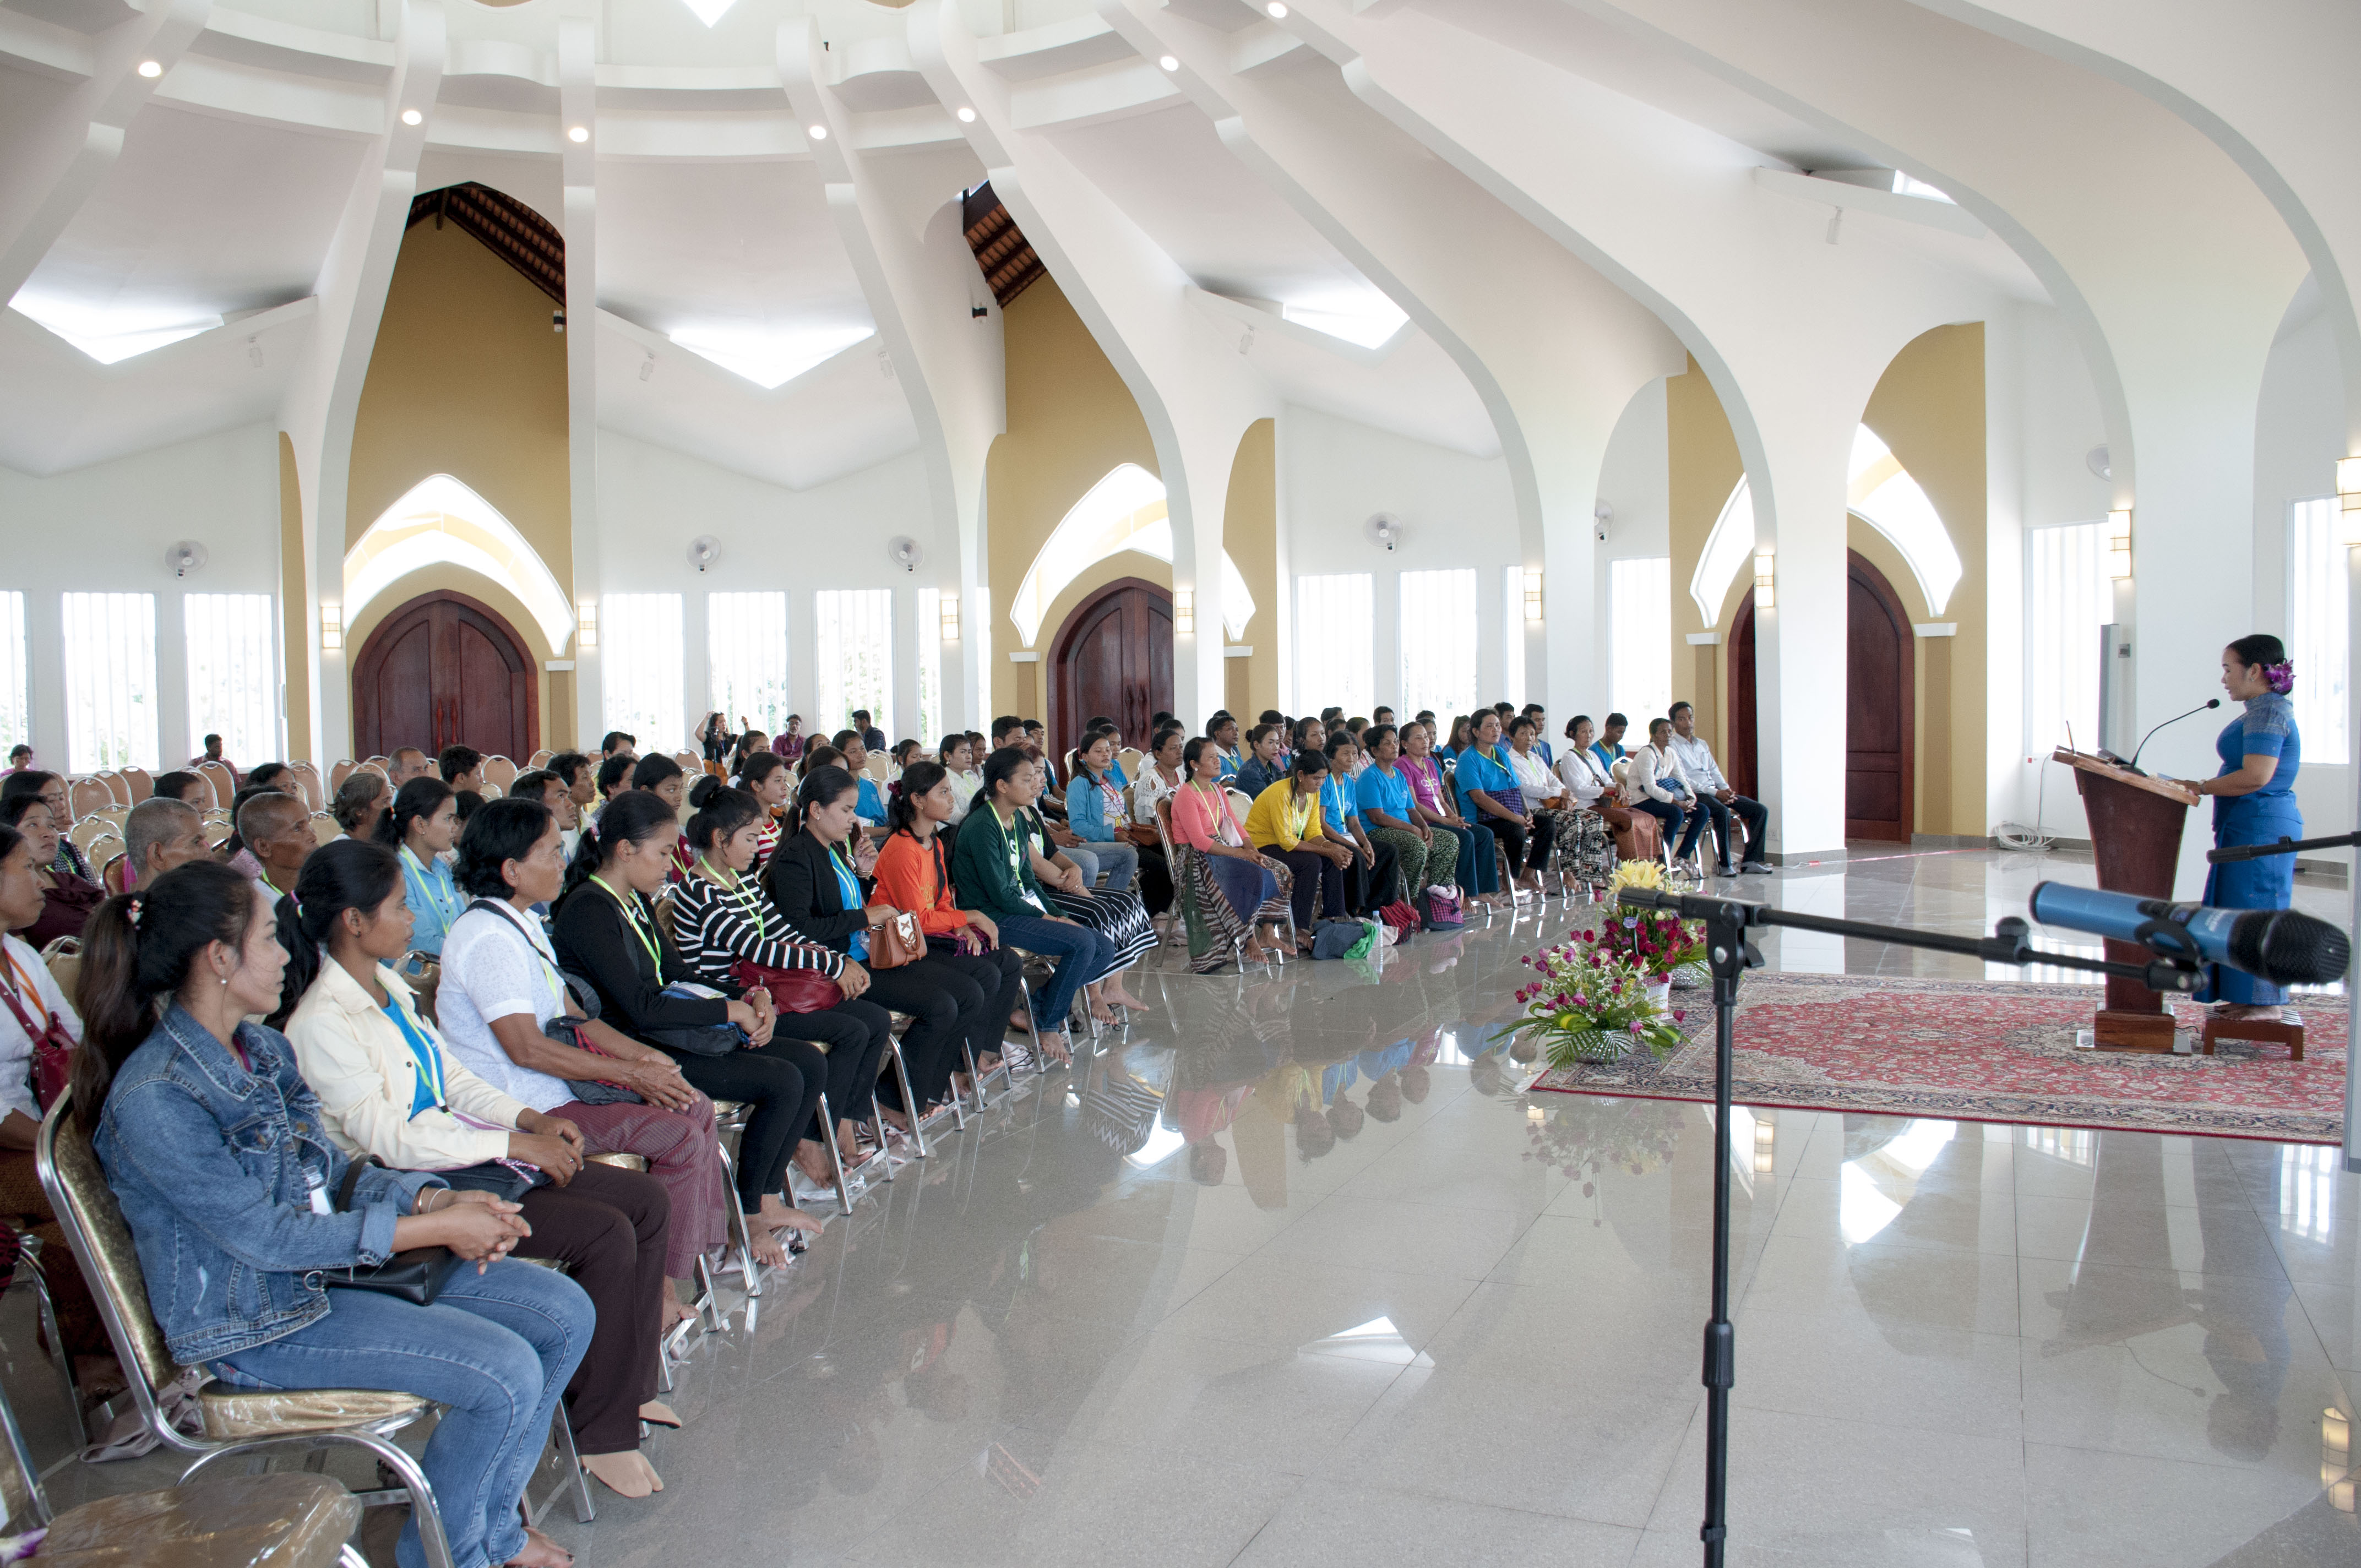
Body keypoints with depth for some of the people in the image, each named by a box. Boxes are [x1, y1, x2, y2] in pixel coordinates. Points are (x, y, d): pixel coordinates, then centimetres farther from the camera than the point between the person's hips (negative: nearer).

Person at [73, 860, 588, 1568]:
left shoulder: (265, 1048, 6)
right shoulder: (154, 1099, -23)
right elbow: (265, 1237, -22)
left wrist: (435, 1198, -11)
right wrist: (435, 1229, -22)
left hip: (335, 1260, 9)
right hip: (255, 1322, -9)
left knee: (564, 1312, -2)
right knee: (505, 1373, -22)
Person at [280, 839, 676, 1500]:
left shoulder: (389, 986, 11)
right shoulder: (323, 1023, -18)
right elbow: (389, 1139, -22)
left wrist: (531, 1118, 1)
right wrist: (517, 1143, -19)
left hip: (461, 1148, 9)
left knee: (647, 1201, -1)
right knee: (606, 1236, -23)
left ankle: (629, 1386, 11)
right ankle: (601, 1432, -9)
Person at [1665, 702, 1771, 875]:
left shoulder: (1702, 744, 24)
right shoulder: (1671, 747, -3)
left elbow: (1714, 770, 21)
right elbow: (1682, 780, -12)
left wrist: (1727, 790, -1)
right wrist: (1715, 793, -18)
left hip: (1716, 792, 8)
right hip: (1693, 795, -8)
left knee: (1761, 810, -4)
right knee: (1723, 812, -37)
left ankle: (1750, 861, -9)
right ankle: (1723, 864, -27)